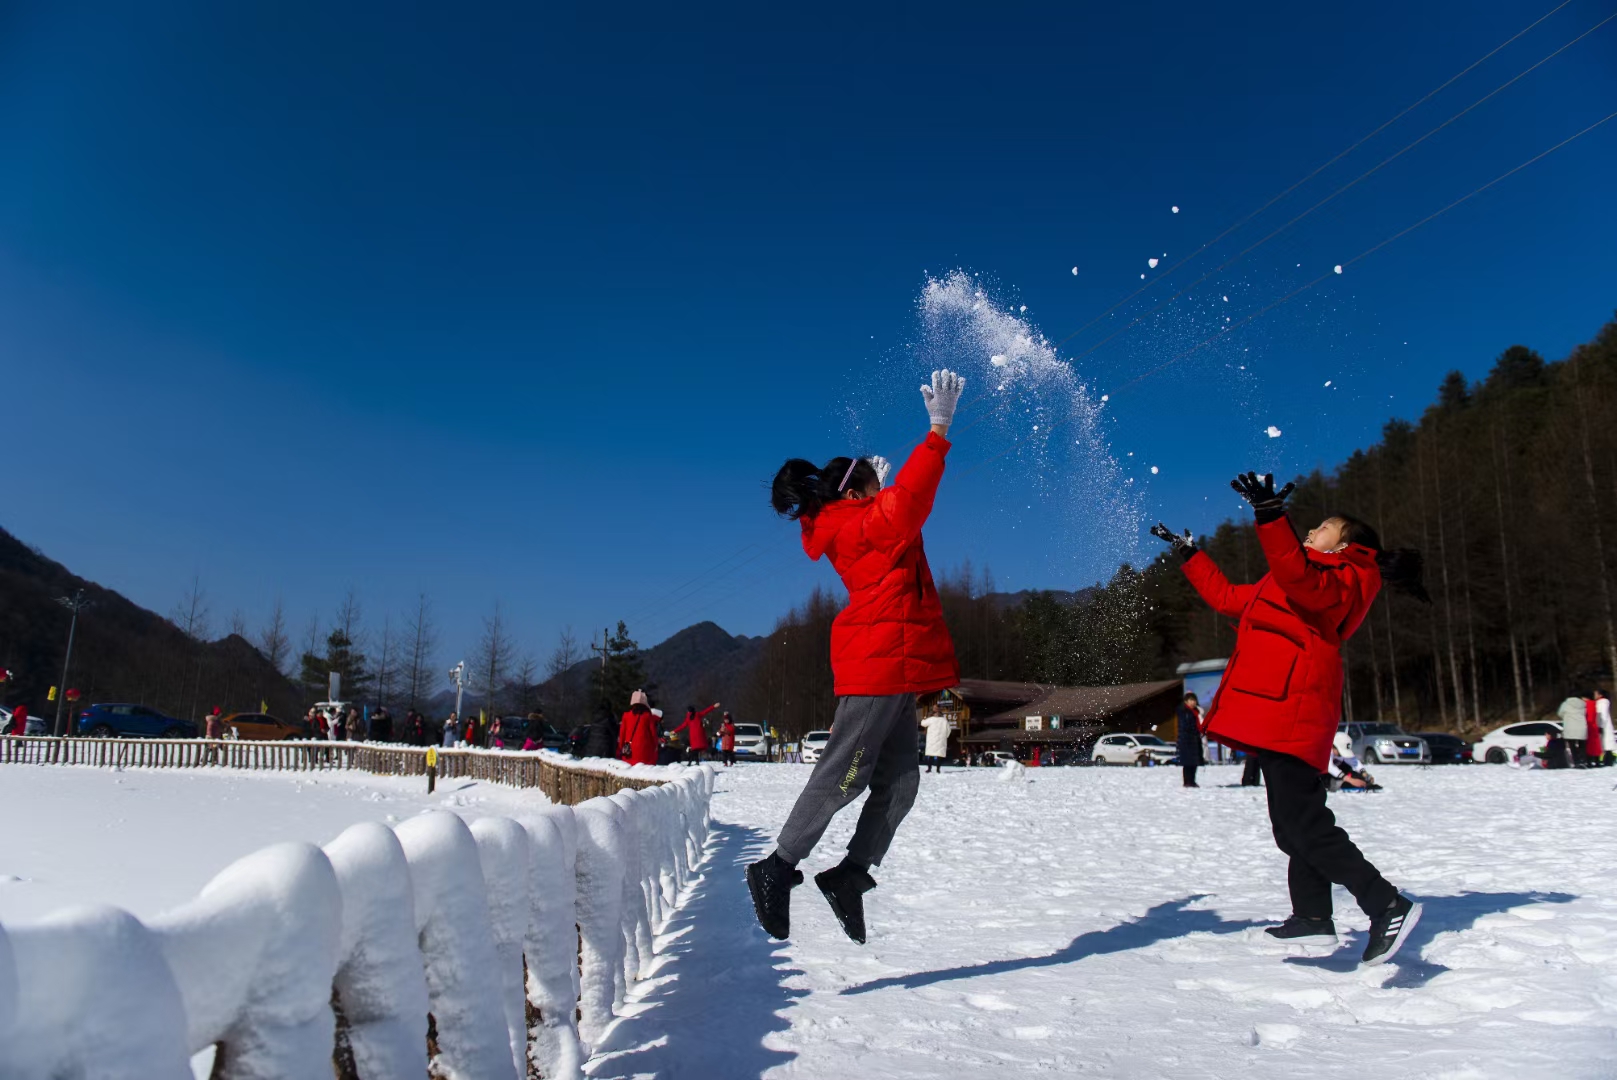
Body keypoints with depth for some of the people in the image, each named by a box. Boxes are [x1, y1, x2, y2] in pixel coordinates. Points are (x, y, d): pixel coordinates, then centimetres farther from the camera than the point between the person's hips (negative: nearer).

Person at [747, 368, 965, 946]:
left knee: (899, 780, 8)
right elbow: (909, 496, -26)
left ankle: (851, 874, 11)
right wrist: (938, 429, -23)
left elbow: (904, 500, 34)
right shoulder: (864, 524, -9)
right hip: (881, 664, -10)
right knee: (843, 775, -6)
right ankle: (779, 867, 3)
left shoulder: (852, 527, 18)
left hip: (890, 669, 10)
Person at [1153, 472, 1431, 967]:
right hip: (1278, 717, 10)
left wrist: (1271, 518, -35)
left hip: (1290, 711, -10)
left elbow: (1300, 580, -26)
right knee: (1295, 821, 10)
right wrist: (1189, 554, 38)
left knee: (1301, 822, -15)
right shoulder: (1291, 585, 29)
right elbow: (1227, 596, 34)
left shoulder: (1344, 580, -1)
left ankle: (1388, 905, -10)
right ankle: (1313, 917, 16)